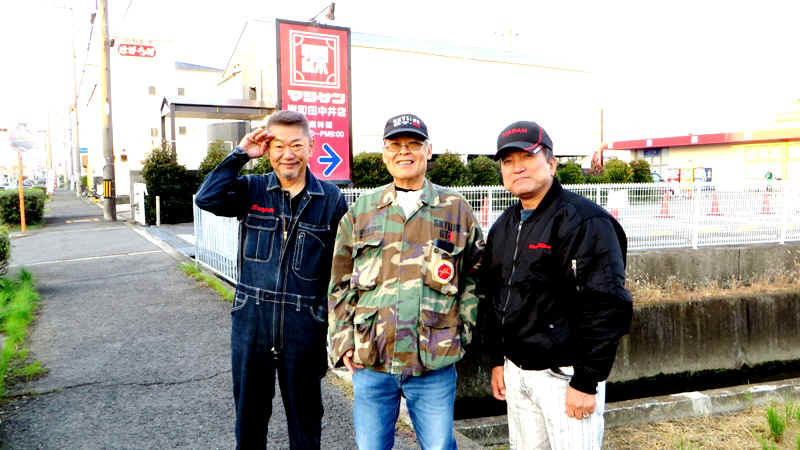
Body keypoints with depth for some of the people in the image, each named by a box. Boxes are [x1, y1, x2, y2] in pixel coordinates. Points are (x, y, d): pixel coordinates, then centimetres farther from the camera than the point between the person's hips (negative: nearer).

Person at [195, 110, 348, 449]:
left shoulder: (331, 199, -1)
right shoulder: (252, 190, 3)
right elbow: (207, 199, -15)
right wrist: (241, 154, -11)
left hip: (305, 324, -1)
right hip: (251, 320, 2)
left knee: (304, 413, 15)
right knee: (249, 410, 18)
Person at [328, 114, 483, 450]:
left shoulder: (456, 210, 4)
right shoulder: (361, 211, 7)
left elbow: (475, 278, 9)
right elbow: (339, 283, 10)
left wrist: (463, 331, 1)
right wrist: (343, 341, 4)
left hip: (435, 364, -1)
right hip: (370, 362, 2)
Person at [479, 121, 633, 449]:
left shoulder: (584, 221, -15)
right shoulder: (503, 226, 9)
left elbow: (607, 308, -20)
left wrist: (586, 382, -19)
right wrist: (497, 361, 15)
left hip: (565, 374, -7)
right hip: (515, 371, 7)